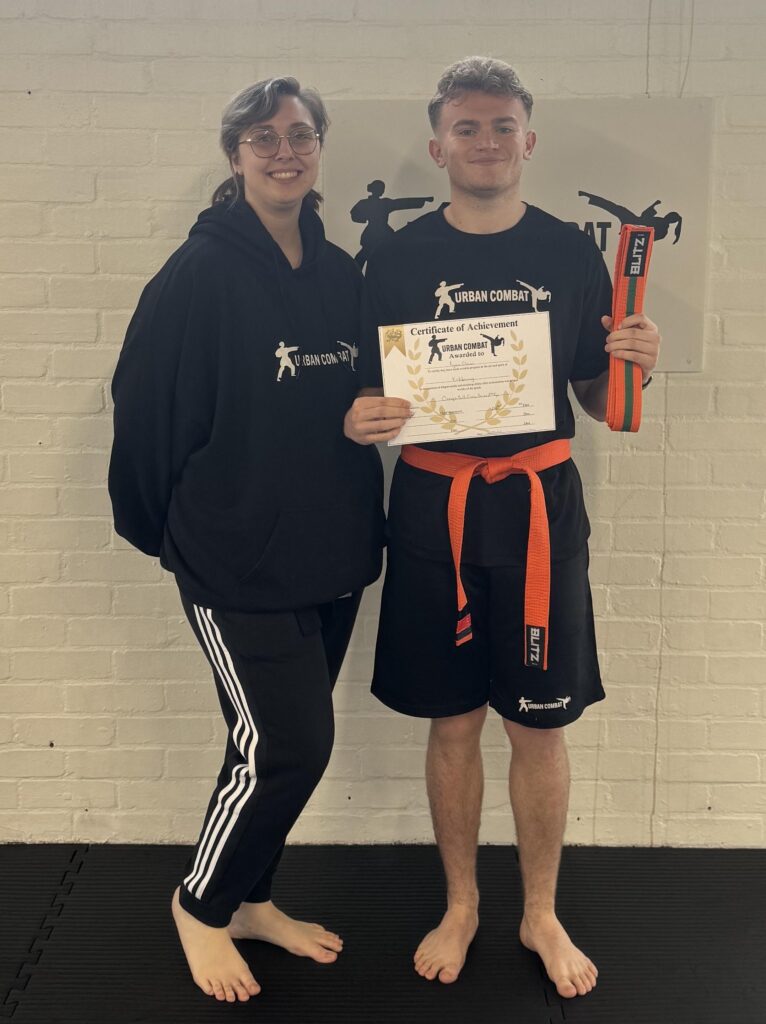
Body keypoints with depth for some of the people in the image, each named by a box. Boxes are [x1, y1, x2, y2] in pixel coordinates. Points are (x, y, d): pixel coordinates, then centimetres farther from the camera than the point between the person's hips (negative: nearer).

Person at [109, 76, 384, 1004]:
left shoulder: (340, 274, 7)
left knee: (288, 743, 14)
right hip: (238, 561, -6)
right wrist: (162, 525, -2)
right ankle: (200, 906, 23)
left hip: (331, 552, 6)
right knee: (285, 745, -5)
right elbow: (145, 404, -9)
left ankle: (248, 899, 37)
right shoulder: (201, 274, -12)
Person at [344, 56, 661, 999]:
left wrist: (636, 366, -13)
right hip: (433, 508, 0)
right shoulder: (398, 257, 1)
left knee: (540, 725, 8)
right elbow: (366, 394, 6)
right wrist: (358, 420, -16)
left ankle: (541, 914, 30)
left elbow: (600, 402, 8)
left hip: (540, 507, 0)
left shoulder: (571, 255, 3)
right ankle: (460, 905, 33)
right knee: (452, 723, 10)